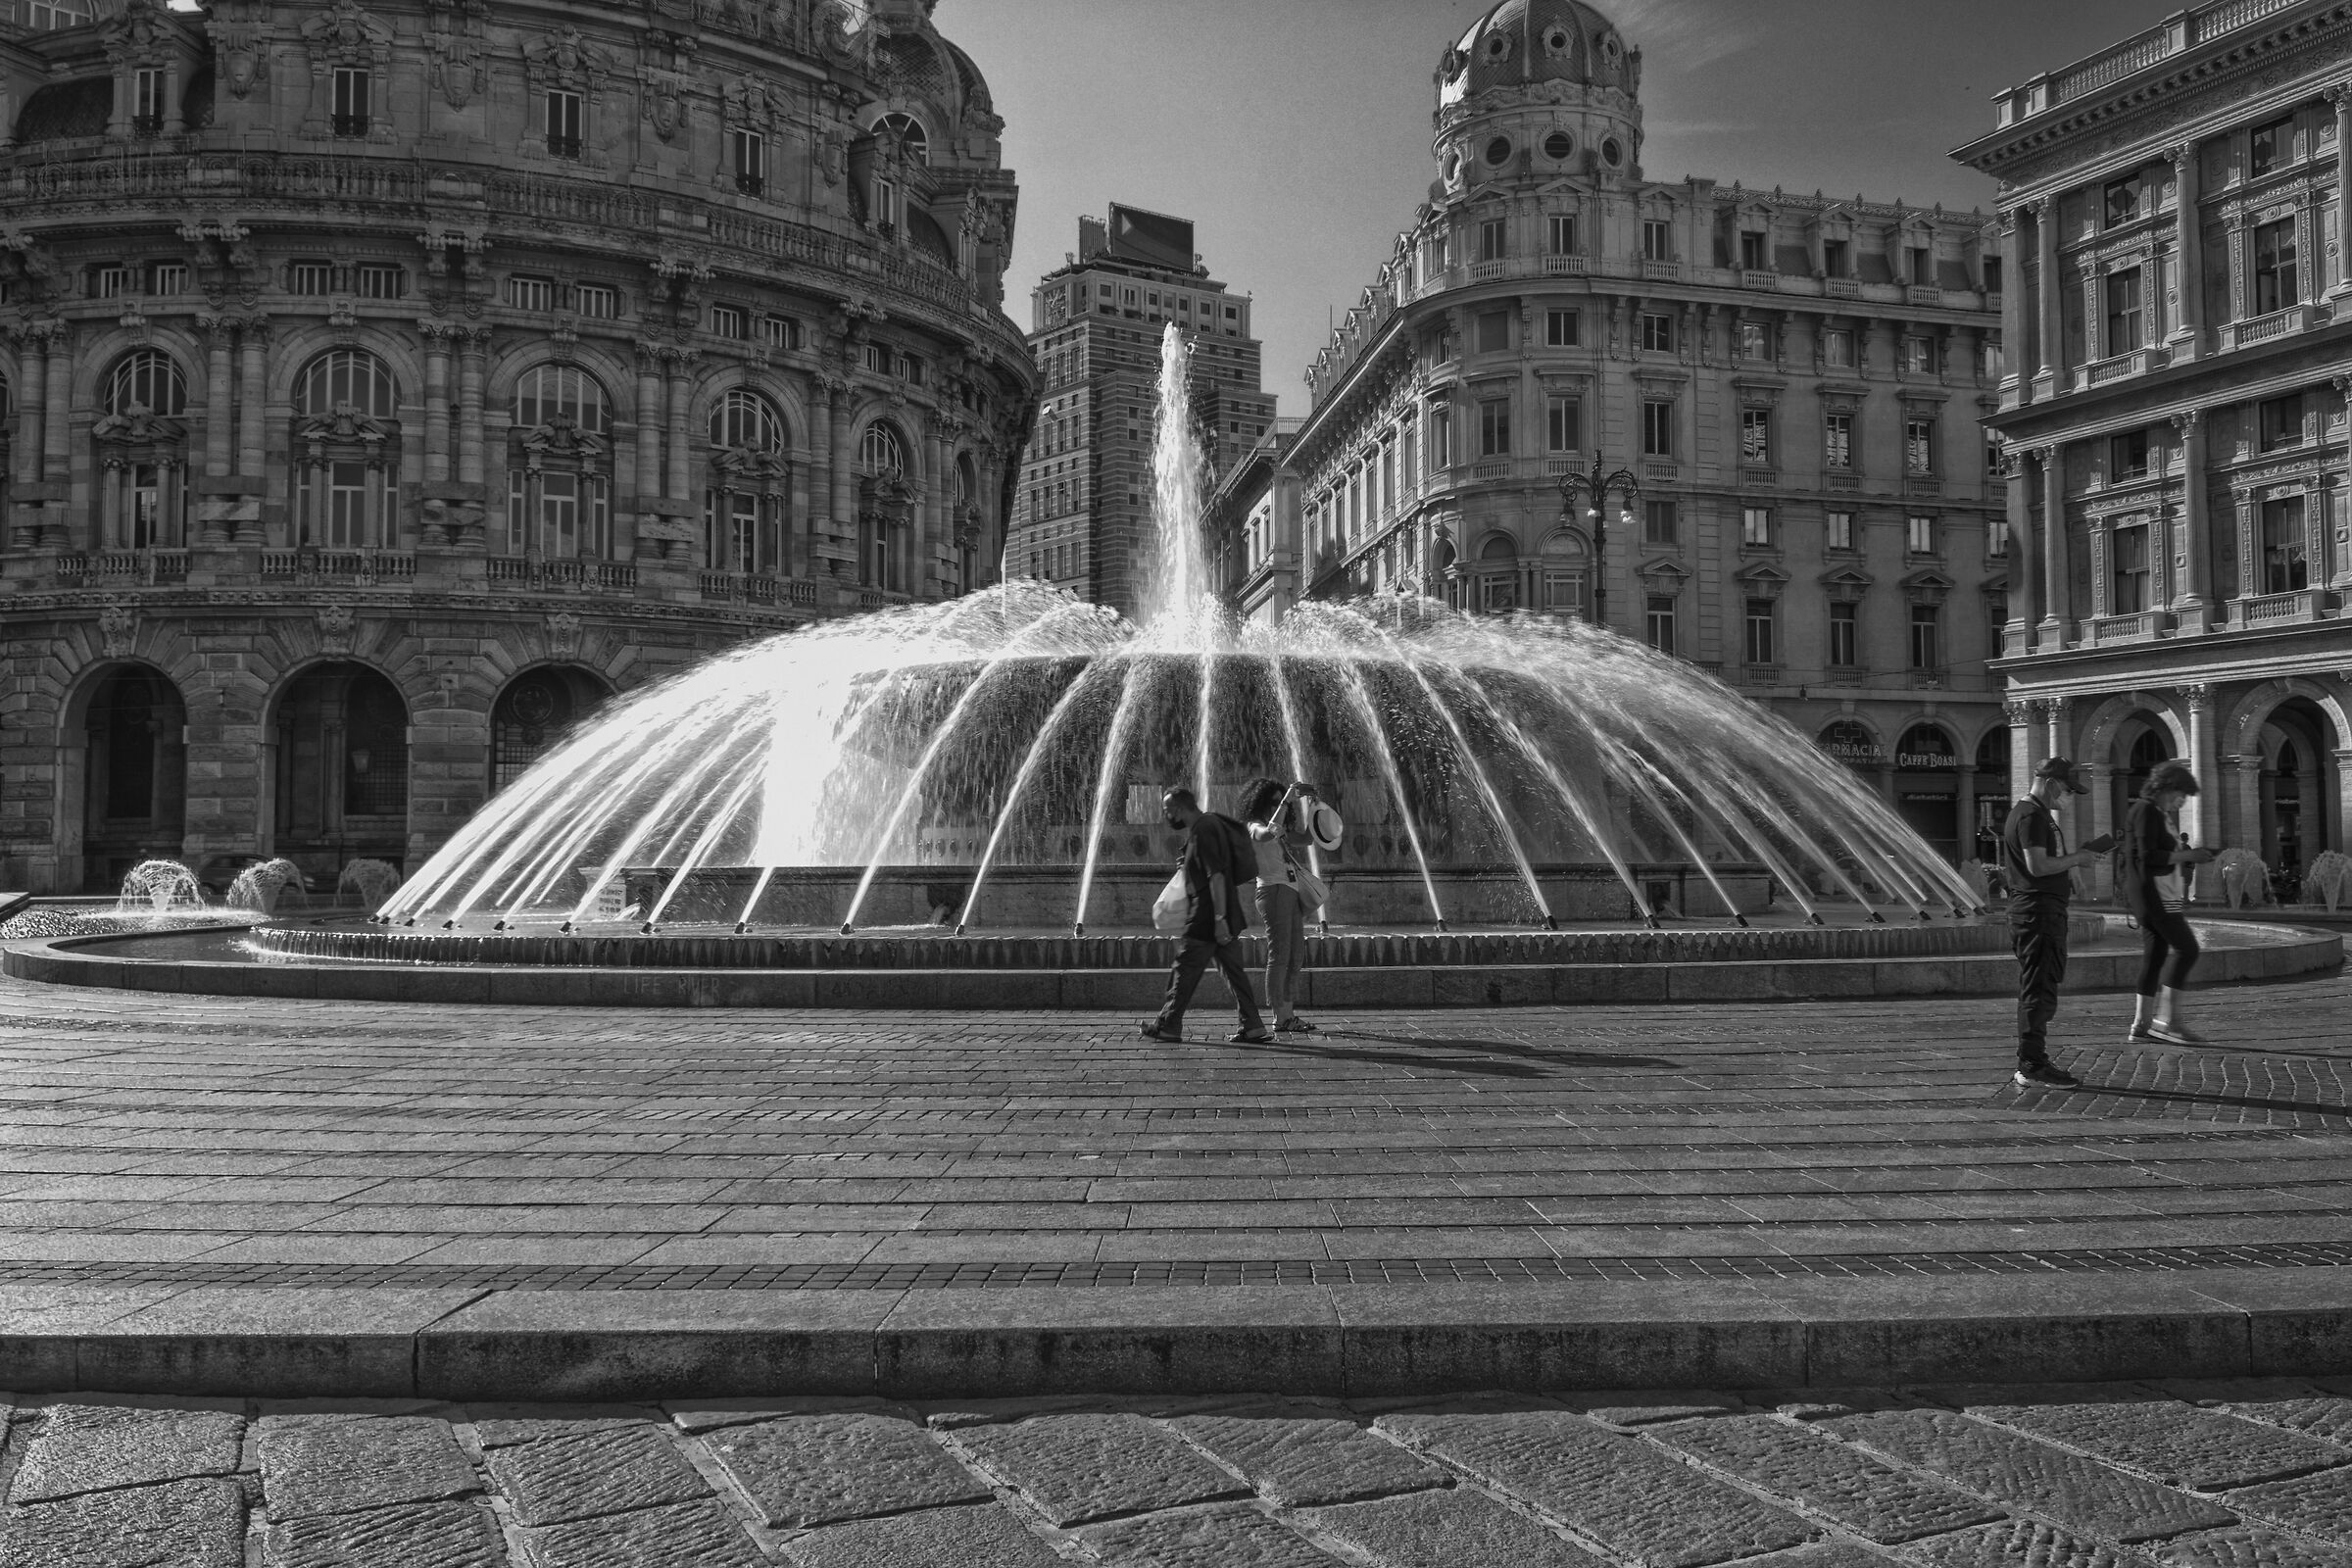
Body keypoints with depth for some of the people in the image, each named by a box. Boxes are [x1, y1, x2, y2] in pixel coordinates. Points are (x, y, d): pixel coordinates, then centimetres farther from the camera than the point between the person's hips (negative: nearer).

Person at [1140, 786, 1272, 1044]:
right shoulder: (1212, 824, 16)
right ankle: (1253, 1028, 5)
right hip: (1226, 917, 10)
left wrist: (1219, 919, -25)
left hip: (1205, 920, -10)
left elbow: (1217, 876, -22)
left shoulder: (1203, 830, -15)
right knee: (1234, 971, 8)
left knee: (1185, 972, 0)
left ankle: (1168, 1026, 8)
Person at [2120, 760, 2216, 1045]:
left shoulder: (2158, 813, 20)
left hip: (2158, 893, 11)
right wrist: (2184, 856, -16)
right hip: (2150, 891, -11)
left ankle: (2142, 1024, 10)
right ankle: (2168, 1020, -10)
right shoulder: (2146, 811, -12)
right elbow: (2148, 856, -20)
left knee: (2155, 954, 9)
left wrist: (2189, 854, 8)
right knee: (2185, 948, -11)